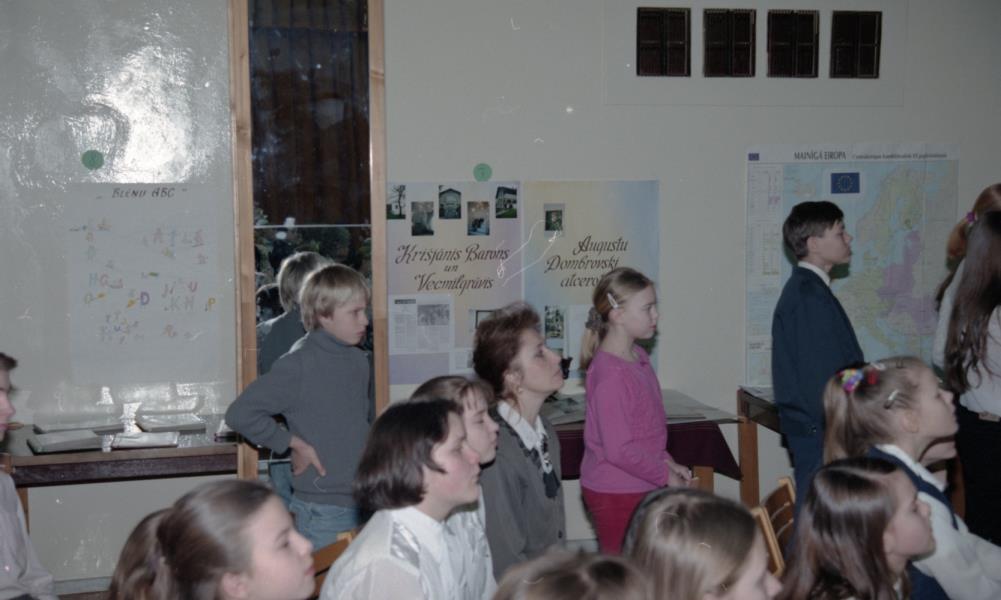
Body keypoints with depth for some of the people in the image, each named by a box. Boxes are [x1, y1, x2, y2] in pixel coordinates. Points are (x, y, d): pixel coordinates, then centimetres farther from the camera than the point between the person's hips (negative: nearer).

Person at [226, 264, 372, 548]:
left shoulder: (360, 360, 8)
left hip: (364, 503, 7)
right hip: (322, 512, -7)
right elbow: (240, 414, -16)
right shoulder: (299, 364, -13)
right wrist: (294, 444, -14)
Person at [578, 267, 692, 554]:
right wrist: (665, 474, -13)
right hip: (616, 495, -9)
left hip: (640, 488, 9)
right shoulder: (610, 374, -23)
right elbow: (619, 450, -23)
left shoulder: (638, 357, 7)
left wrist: (667, 462, 7)